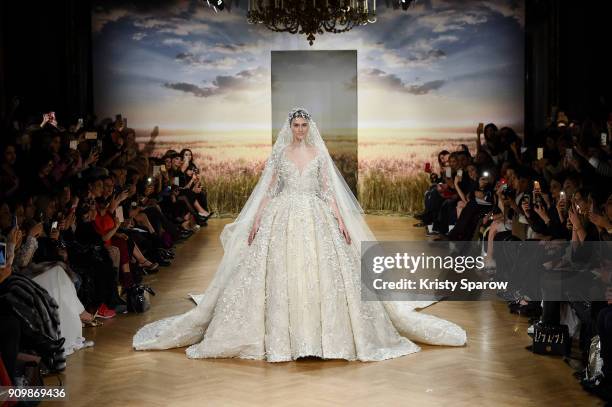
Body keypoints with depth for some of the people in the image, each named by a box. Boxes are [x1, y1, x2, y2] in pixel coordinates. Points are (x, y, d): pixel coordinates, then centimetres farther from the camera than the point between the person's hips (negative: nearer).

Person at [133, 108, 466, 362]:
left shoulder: (319, 153, 8)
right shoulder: (279, 153, 7)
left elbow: (329, 190, 5)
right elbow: (267, 189, 6)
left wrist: (341, 220, -3)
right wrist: (256, 220, -2)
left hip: (316, 218, 0)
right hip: (283, 218, 0)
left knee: (320, 271, -7)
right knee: (279, 274, -6)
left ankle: (323, 332, -1)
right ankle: (281, 335, -1)